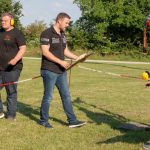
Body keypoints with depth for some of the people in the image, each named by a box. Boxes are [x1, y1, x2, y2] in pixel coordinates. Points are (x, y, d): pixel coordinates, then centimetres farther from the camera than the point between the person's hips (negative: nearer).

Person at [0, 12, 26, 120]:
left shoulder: (17, 33, -6)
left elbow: (23, 49, -14)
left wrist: (15, 60, -29)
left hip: (12, 69, -7)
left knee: (11, 92, 0)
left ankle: (11, 115, 10)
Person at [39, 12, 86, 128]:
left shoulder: (63, 34, 13)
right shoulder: (47, 33, -12)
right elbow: (45, 52, -19)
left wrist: (77, 57, 1)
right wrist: (60, 61, -22)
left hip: (61, 71, 8)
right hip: (49, 71, -8)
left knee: (66, 96, 8)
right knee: (48, 97, 3)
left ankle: (72, 121, 13)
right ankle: (43, 121, 18)